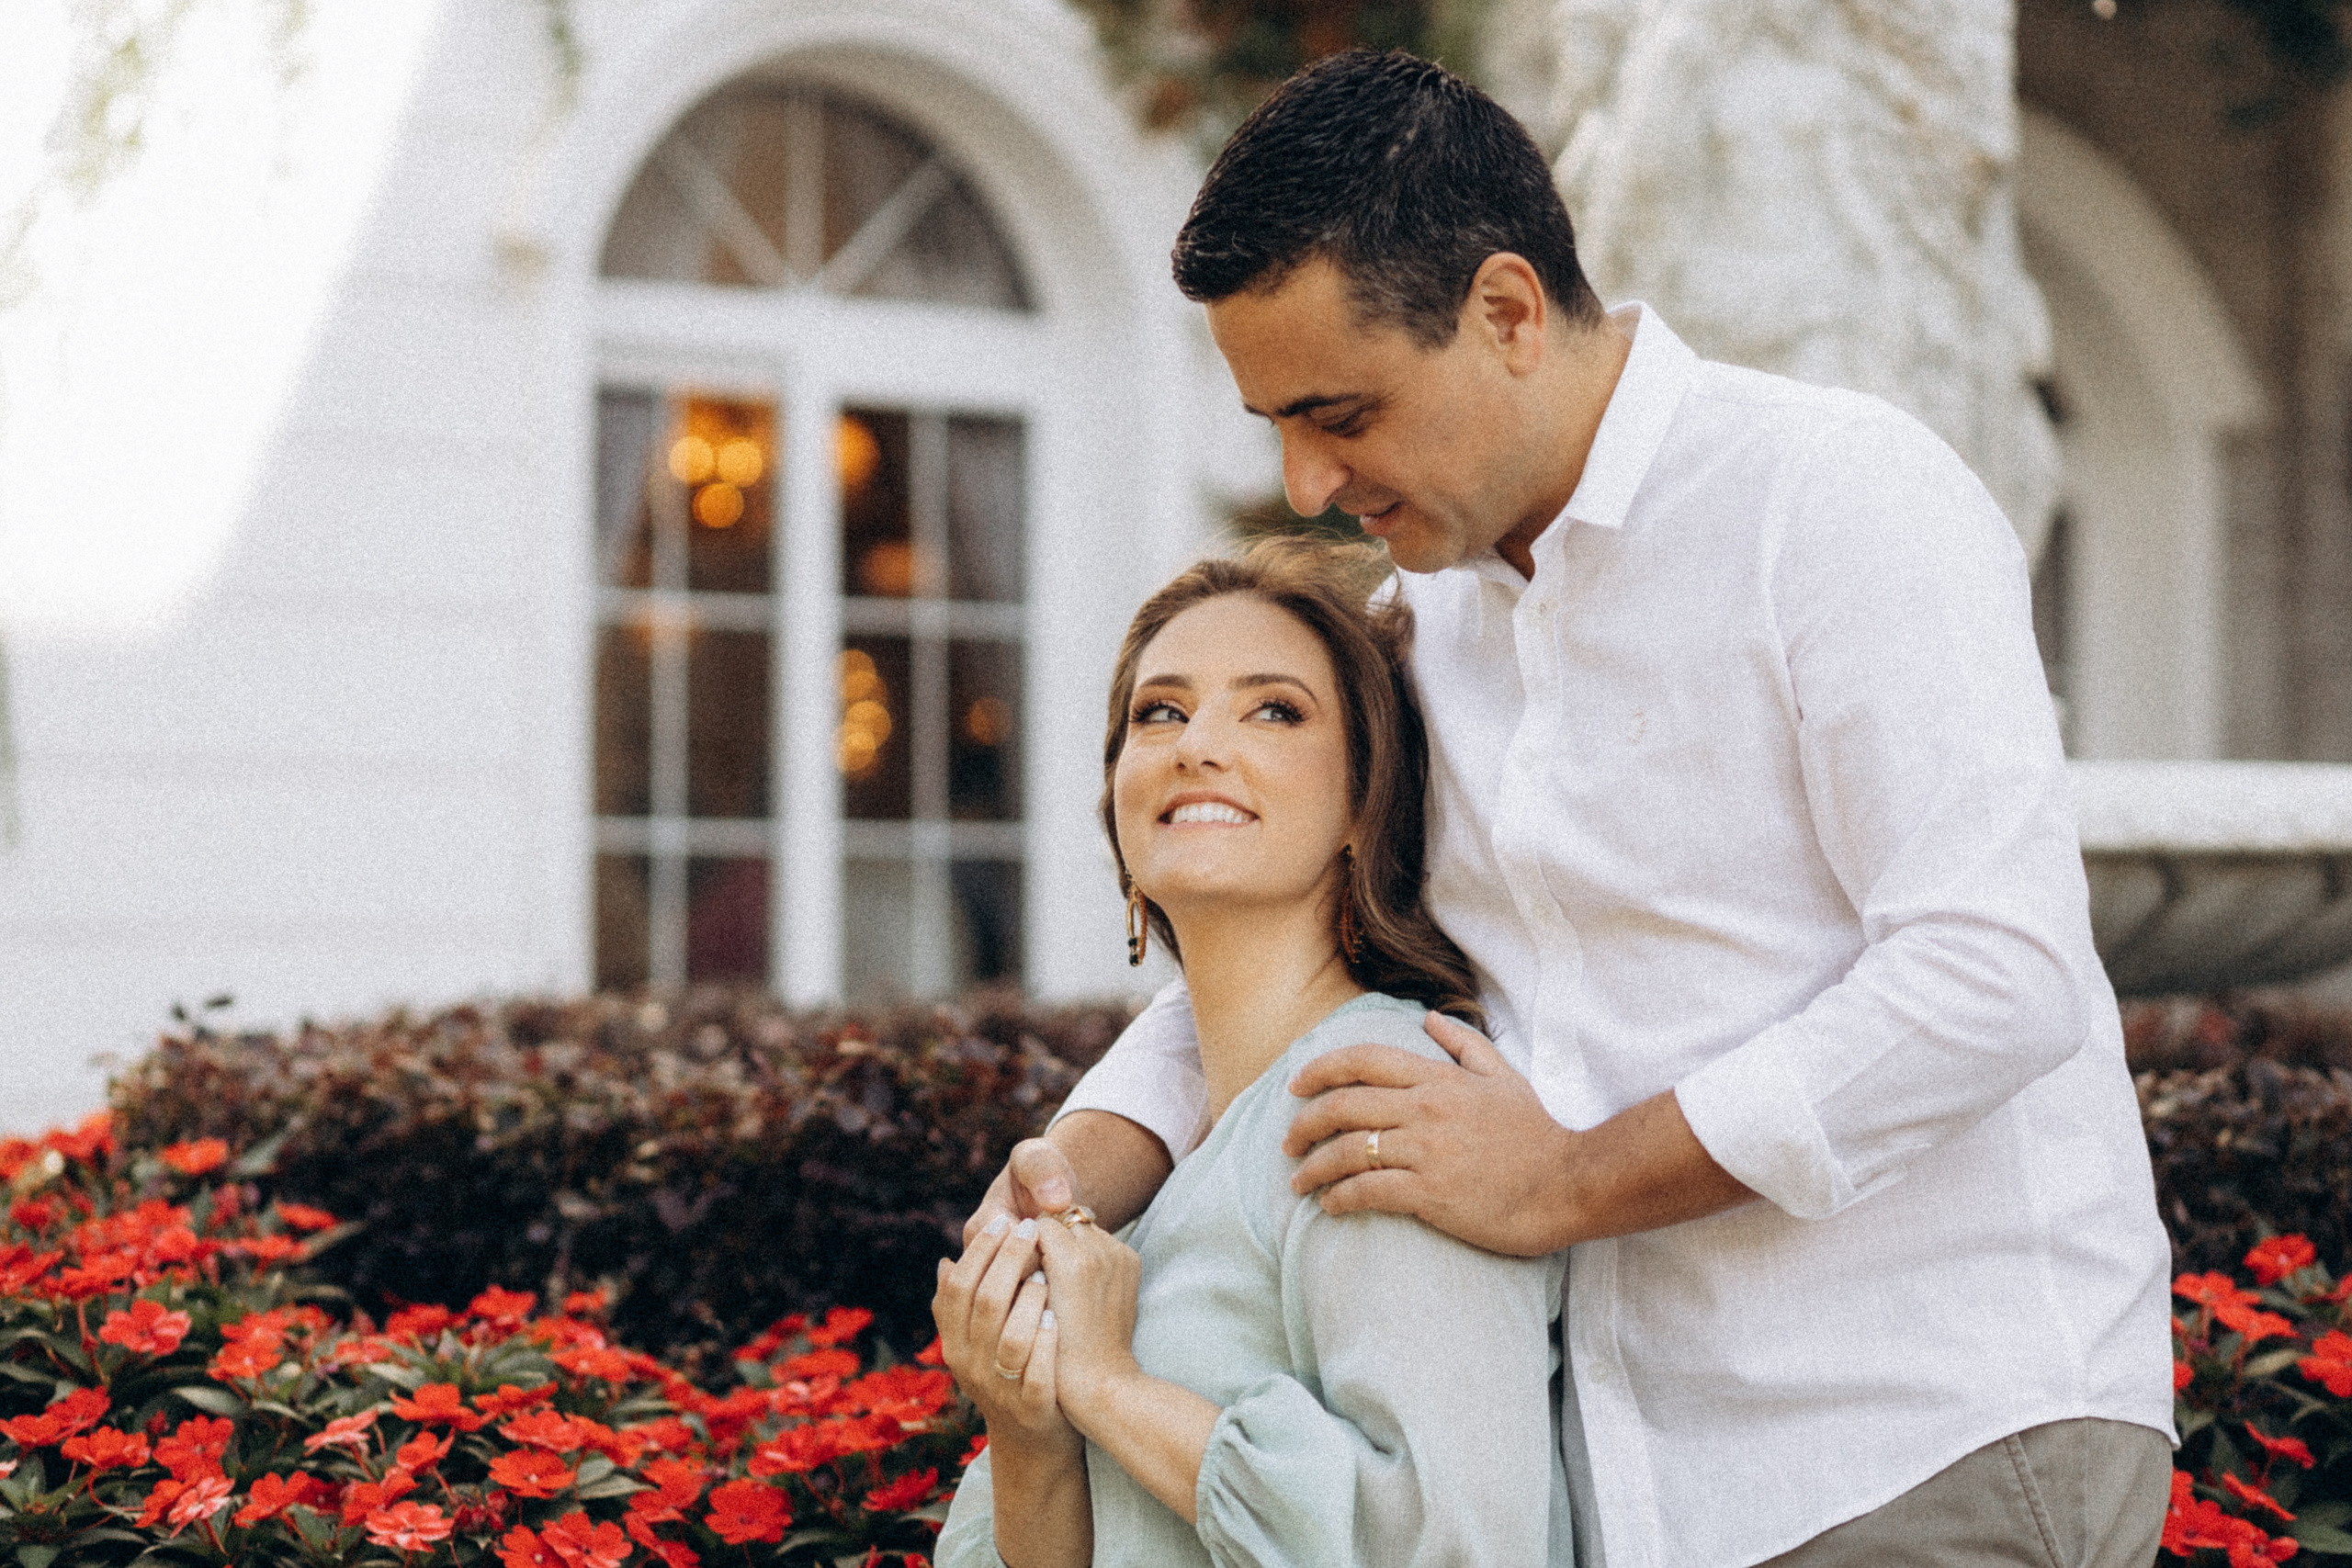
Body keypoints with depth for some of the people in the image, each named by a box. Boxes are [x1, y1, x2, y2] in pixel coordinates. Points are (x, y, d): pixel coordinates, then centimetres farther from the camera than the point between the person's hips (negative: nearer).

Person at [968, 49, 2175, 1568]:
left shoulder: (1839, 490, -12)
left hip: (1941, 1442, -6)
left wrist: (1563, 1183, -17)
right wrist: (1087, 1162, -3)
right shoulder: (1431, 614, 11)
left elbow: (1997, 970, -21)